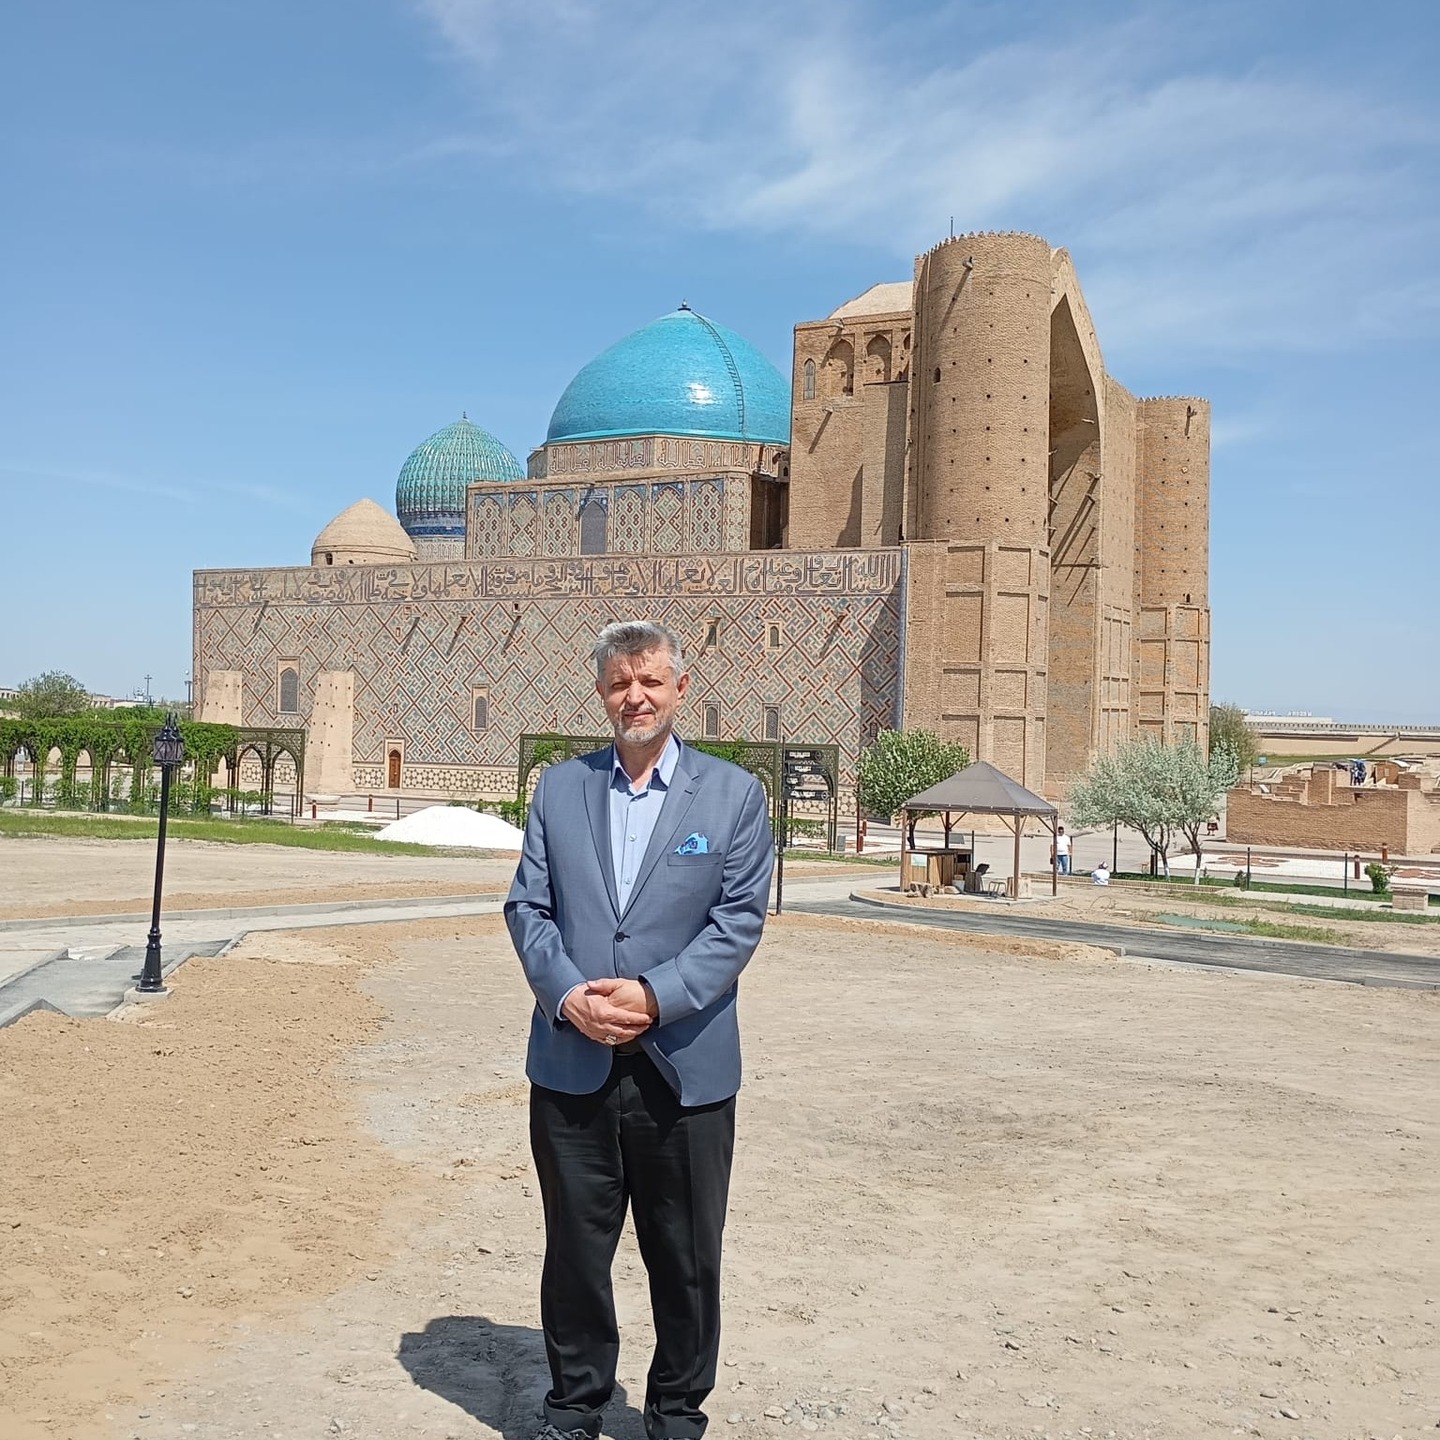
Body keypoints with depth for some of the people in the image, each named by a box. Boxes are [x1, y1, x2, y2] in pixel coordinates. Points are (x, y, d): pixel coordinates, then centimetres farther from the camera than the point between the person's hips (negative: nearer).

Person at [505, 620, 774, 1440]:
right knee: (575, 1249, 13)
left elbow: (741, 918, -5)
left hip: (686, 1069, -1)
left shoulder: (734, 794, 1)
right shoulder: (560, 788, 8)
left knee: (687, 1256, 11)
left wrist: (656, 996, -17)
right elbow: (528, 906, 4)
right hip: (572, 1065, 2)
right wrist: (567, 995, -13)